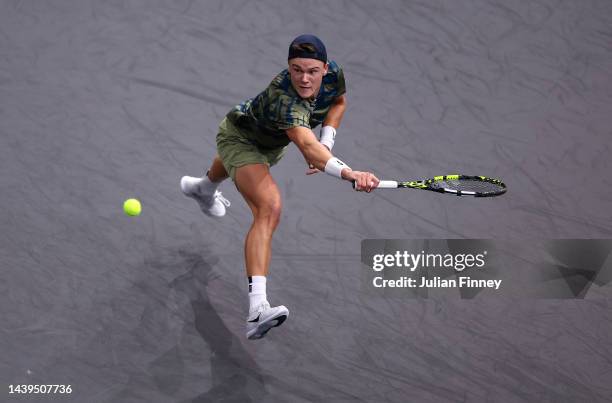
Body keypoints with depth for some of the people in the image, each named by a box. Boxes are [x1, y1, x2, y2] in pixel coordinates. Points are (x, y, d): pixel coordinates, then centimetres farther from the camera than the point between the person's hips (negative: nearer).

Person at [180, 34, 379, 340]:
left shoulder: (334, 74, -27)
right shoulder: (283, 98, -47)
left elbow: (338, 102, -1)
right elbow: (307, 147, -62)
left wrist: (326, 141, -18)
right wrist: (348, 173, -79)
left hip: (271, 141, 8)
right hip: (240, 137, -8)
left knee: (235, 164, 42)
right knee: (269, 207, -32)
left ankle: (203, 187, 81)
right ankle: (257, 309, -41)